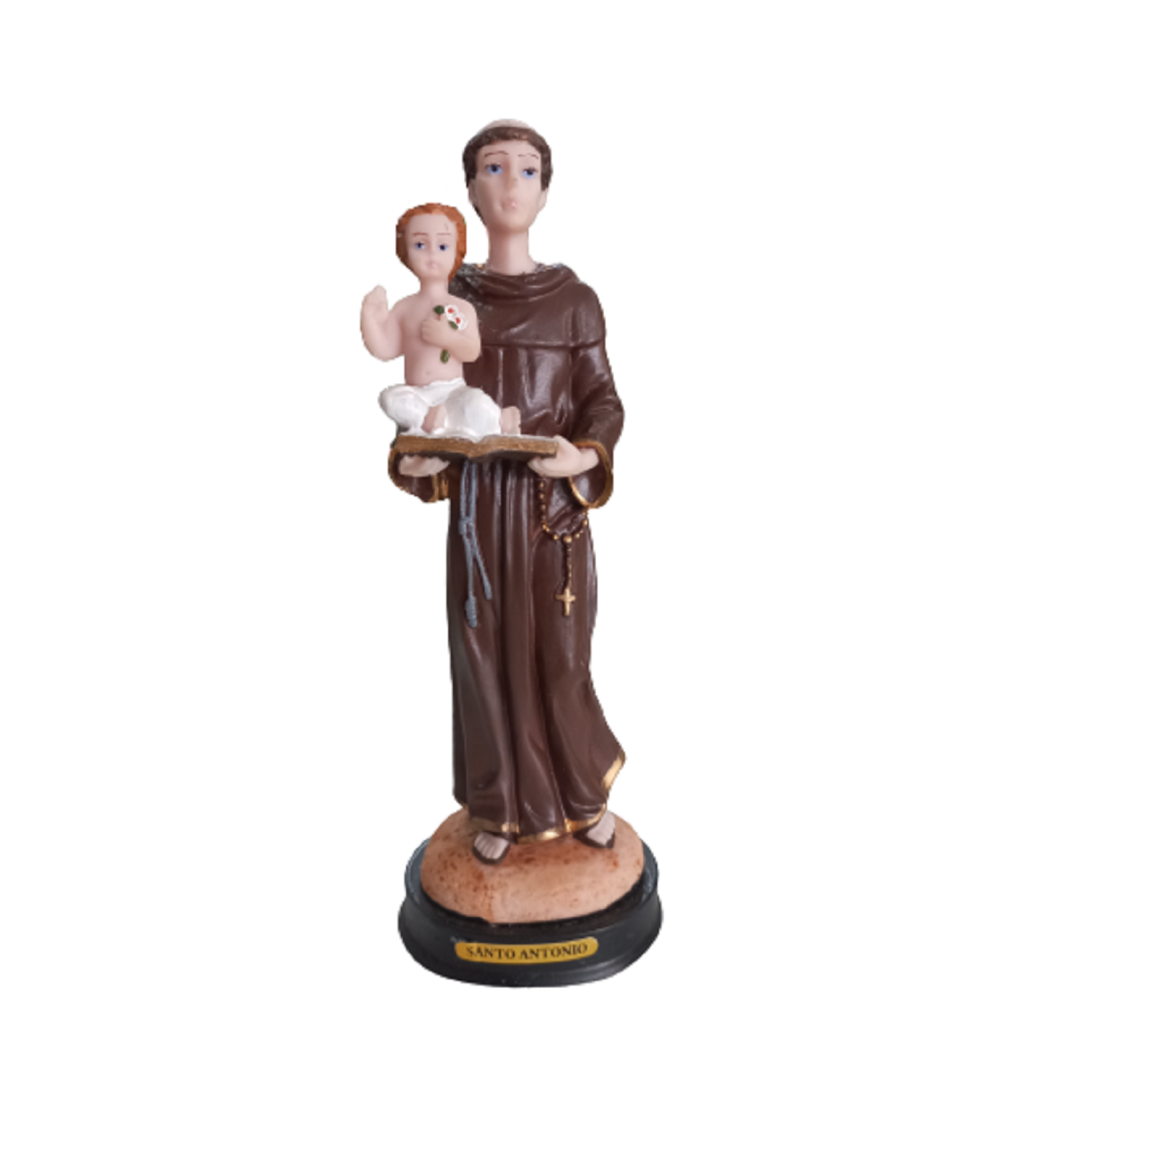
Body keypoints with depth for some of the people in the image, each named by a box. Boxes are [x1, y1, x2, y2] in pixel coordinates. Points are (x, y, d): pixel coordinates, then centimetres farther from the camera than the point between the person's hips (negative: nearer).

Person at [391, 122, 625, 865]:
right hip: (478, 504, 2)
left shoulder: (573, 298, 1)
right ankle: (506, 807, 28)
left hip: (553, 503, -1)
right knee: (488, 654, 8)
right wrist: (412, 460, -14)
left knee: (560, 655, 5)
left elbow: (603, 401, 0)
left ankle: (587, 793, 30)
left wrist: (584, 457, -21)